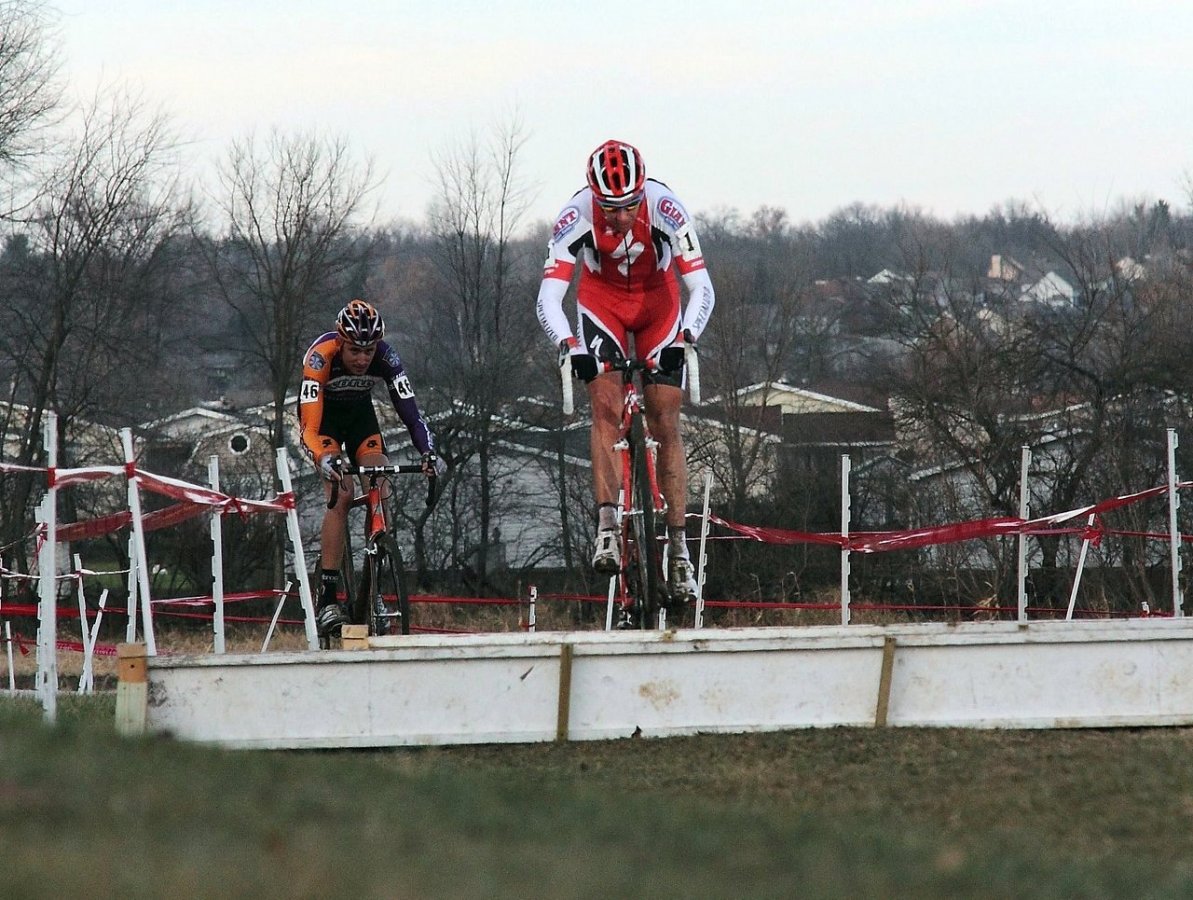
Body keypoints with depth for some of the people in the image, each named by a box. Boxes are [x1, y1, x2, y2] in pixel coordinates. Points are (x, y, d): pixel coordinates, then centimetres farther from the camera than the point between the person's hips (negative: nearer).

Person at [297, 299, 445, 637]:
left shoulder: (385, 358, -28)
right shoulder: (321, 357, -36)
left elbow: (410, 411, -29)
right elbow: (309, 427, -41)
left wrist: (429, 452, -46)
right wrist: (324, 459, -60)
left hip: (359, 412, 4)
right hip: (321, 416, -4)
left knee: (380, 494, -15)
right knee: (341, 495, -23)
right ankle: (327, 601, -25)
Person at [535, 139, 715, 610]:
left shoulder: (664, 208, -33)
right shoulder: (577, 215, -31)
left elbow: (702, 289, -33)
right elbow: (548, 297, -34)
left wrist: (683, 339, -50)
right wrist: (569, 344, -52)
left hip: (658, 302, 0)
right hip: (602, 301, 0)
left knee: (665, 424, -4)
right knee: (606, 407, -20)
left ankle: (678, 549, -1)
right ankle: (607, 528, -23)